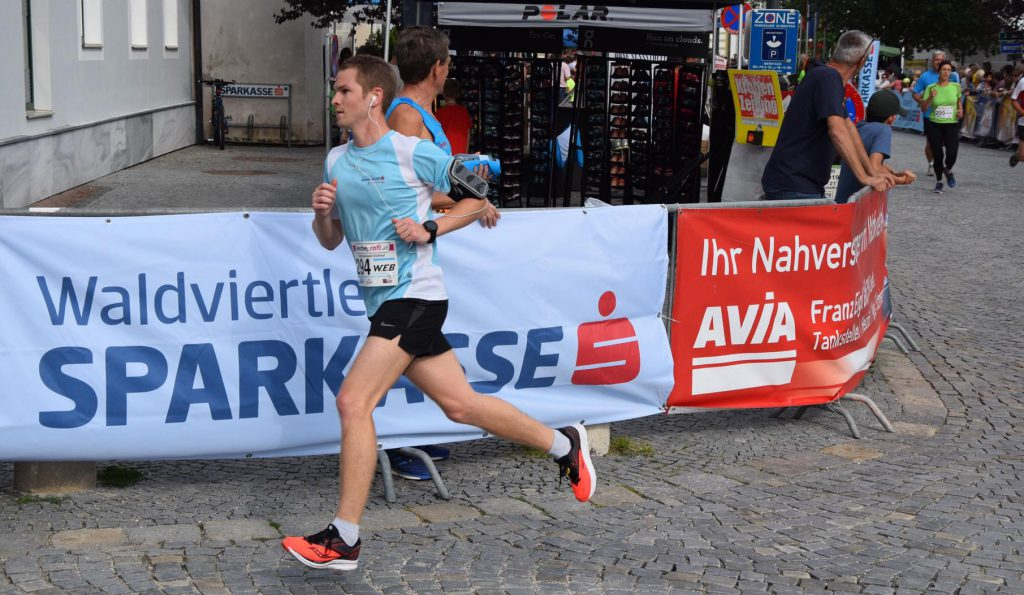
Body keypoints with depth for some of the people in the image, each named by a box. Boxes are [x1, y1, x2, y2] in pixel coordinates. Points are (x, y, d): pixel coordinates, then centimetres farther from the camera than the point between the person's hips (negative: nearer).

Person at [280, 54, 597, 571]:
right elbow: (330, 240, 19)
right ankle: (564, 444, 29)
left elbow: (477, 196, 1)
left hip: (413, 296, -8)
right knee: (459, 403, 11)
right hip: (385, 301, 8)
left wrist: (429, 229, -12)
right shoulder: (336, 161, 12)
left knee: (353, 402, -16)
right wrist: (321, 212, -2)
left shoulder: (413, 152, -8)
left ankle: (343, 541, -9)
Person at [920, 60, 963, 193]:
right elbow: (923, 108, -4)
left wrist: (960, 110, 2)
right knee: (938, 155, 0)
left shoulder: (955, 86, 2)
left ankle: (948, 170, 21)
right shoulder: (930, 88, -2)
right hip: (934, 126, 0)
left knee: (952, 154, -14)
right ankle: (938, 182, 22)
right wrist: (930, 98, -20)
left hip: (952, 125, 0)